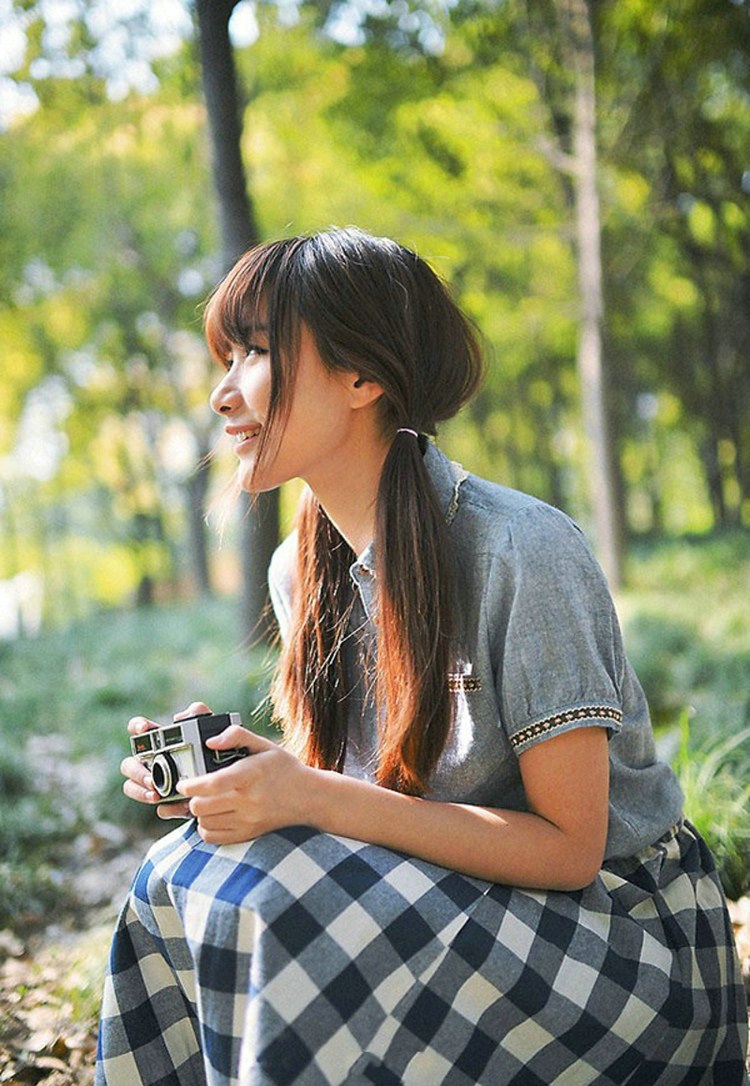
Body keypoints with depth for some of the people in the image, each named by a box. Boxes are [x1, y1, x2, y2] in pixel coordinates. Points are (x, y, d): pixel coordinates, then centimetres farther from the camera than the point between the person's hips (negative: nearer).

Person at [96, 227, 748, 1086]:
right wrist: (245, 773, -14)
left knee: (268, 895, -27)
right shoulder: (301, 571, 1)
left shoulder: (521, 551, -22)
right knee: (180, 877, -16)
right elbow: (356, 779, 7)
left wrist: (314, 798, -27)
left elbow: (568, 845, -20)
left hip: (624, 940, -6)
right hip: (468, 909, 6)